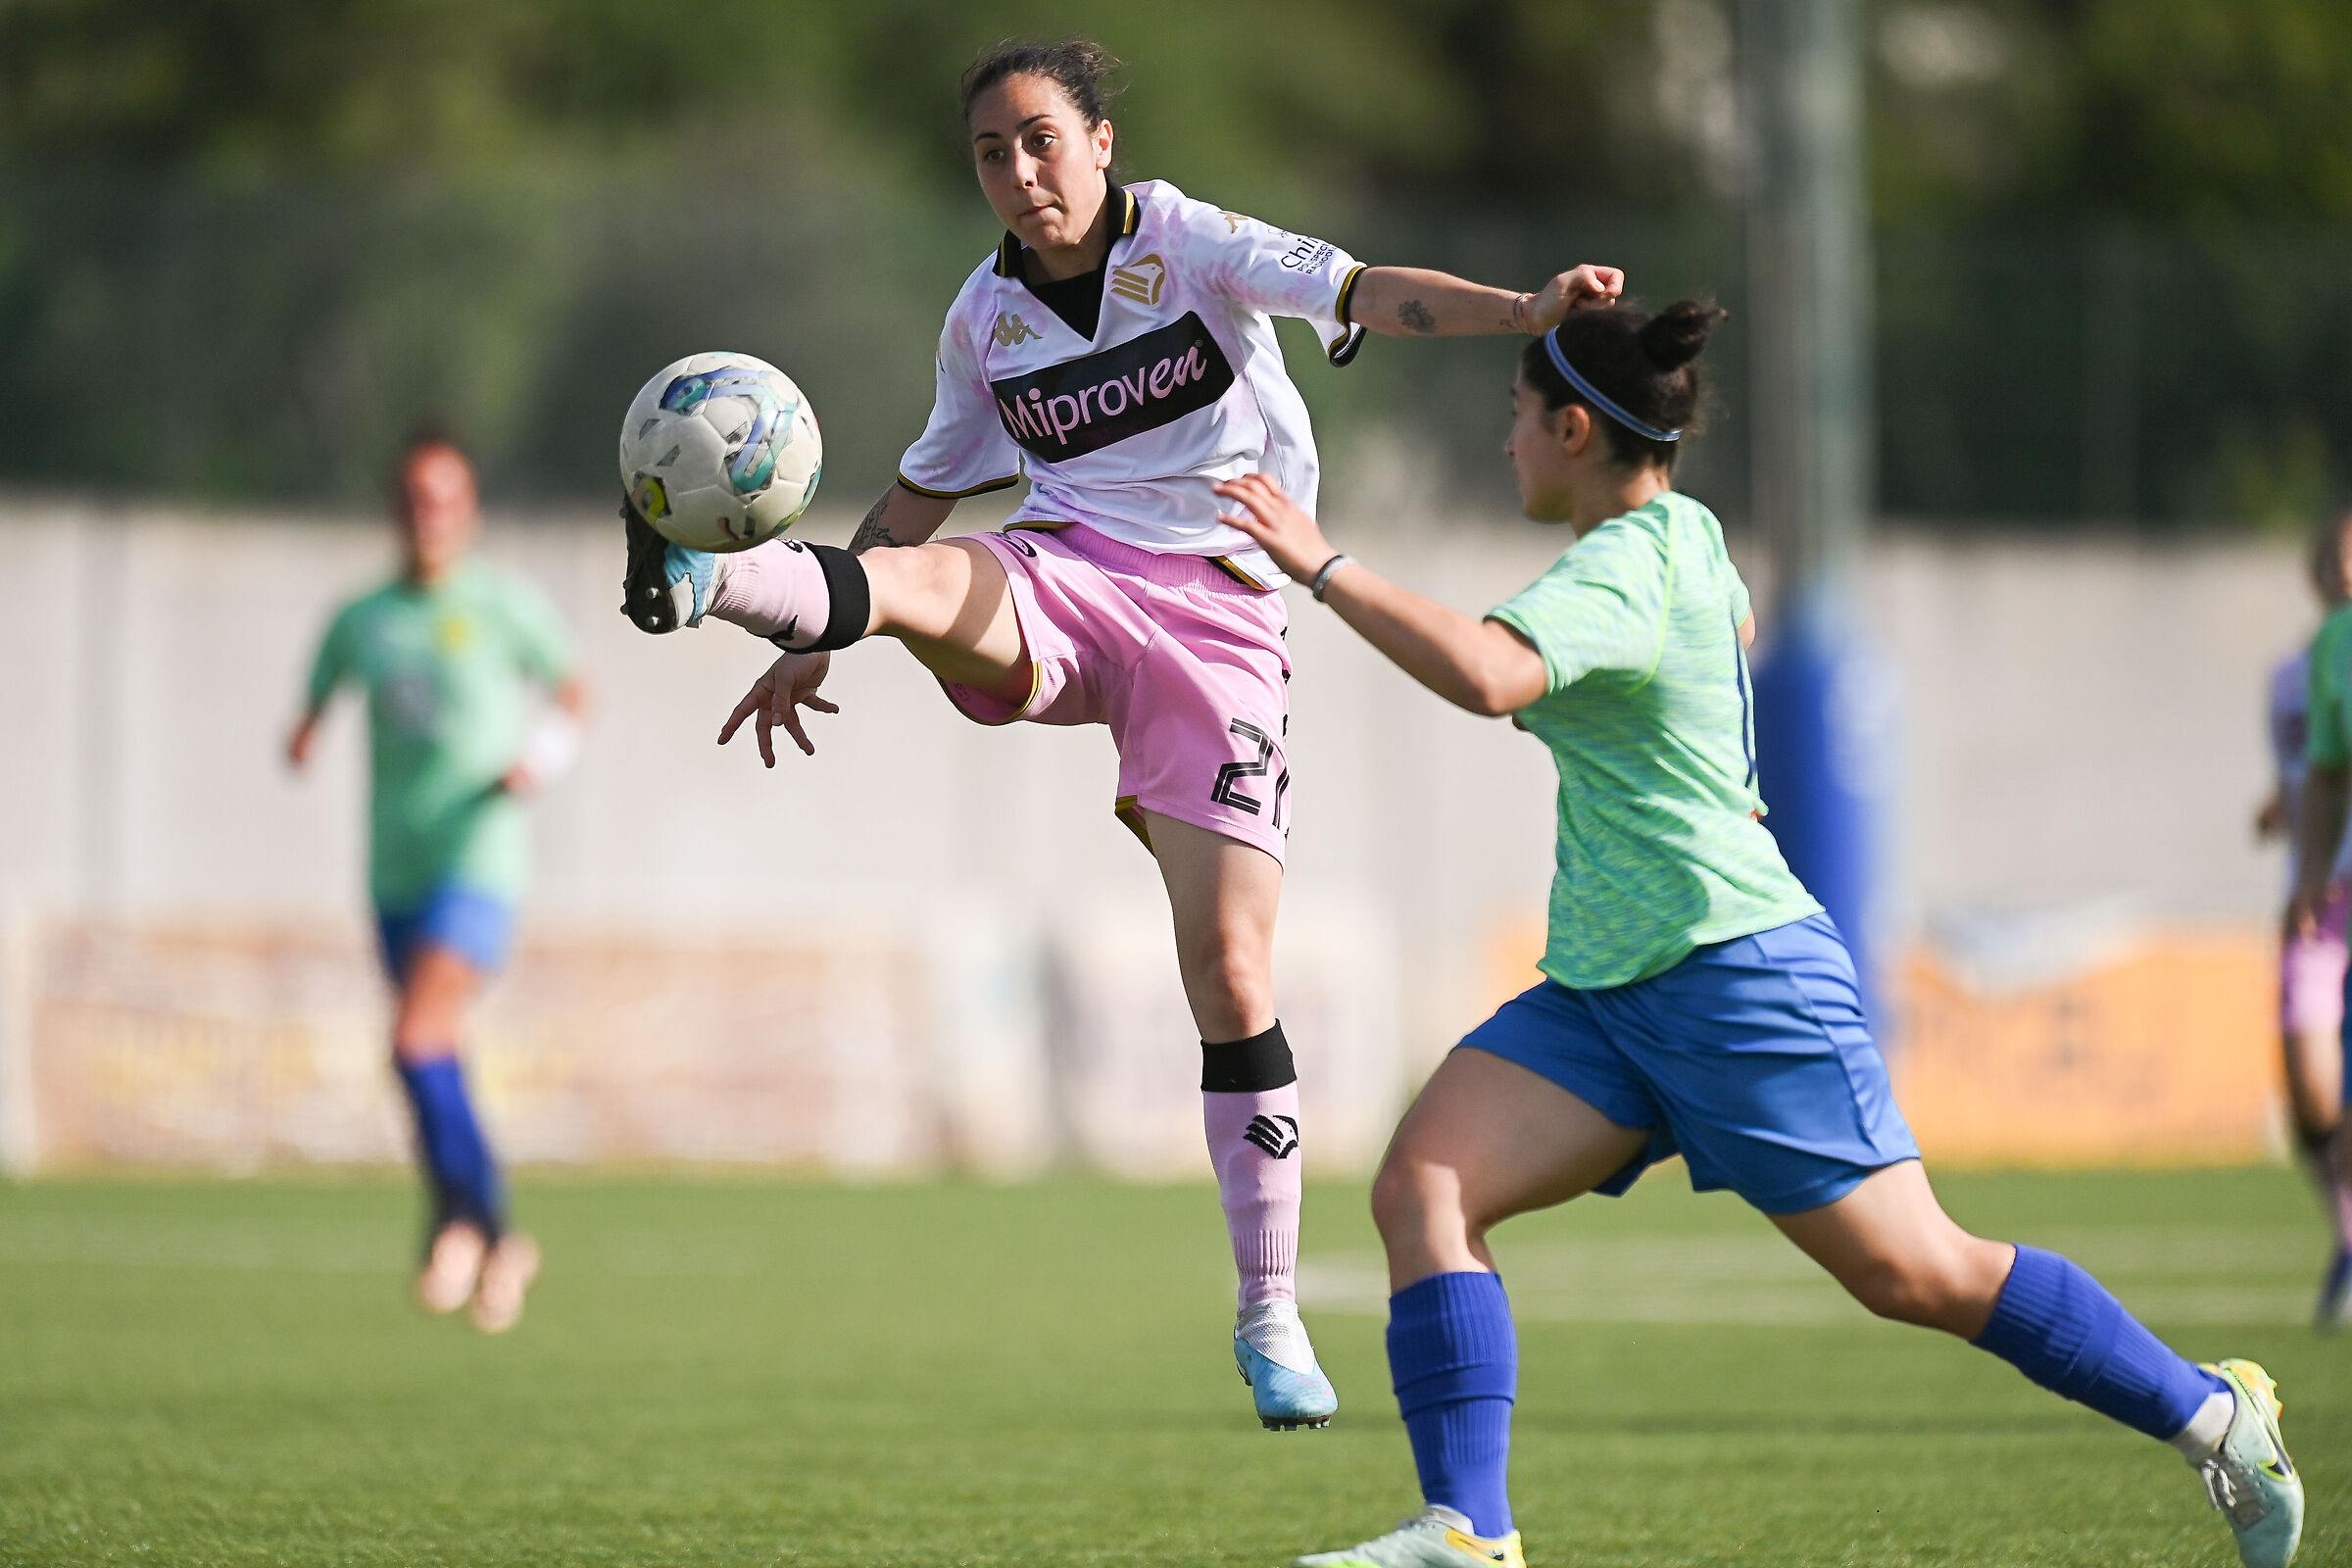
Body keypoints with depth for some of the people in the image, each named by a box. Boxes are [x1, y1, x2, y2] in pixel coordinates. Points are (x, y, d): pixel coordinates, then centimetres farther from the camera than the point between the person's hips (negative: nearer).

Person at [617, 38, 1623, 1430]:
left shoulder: (1191, 246, -3)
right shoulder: (986, 314, 9)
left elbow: (1361, 293, -17)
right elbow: (927, 486, 23)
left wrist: (1524, 310, -34)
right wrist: (813, 647, 19)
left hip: (1216, 620, -3)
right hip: (1060, 590, 3)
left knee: (1232, 976, -9)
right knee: (911, 580, -33)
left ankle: (1270, 1316, 0)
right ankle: (704, 581, -63)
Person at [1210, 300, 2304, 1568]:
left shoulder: (1619, 574, -18)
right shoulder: (1685, 533, 11)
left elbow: (1484, 676, -38)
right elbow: (1732, 623, 36)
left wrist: (1324, 568, -32)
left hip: (1734, 976, -9)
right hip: (1606, 991, 9)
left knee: (1918, 1276, -3)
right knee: (1419, 1189, -10)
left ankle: (2214, 1415, 13)